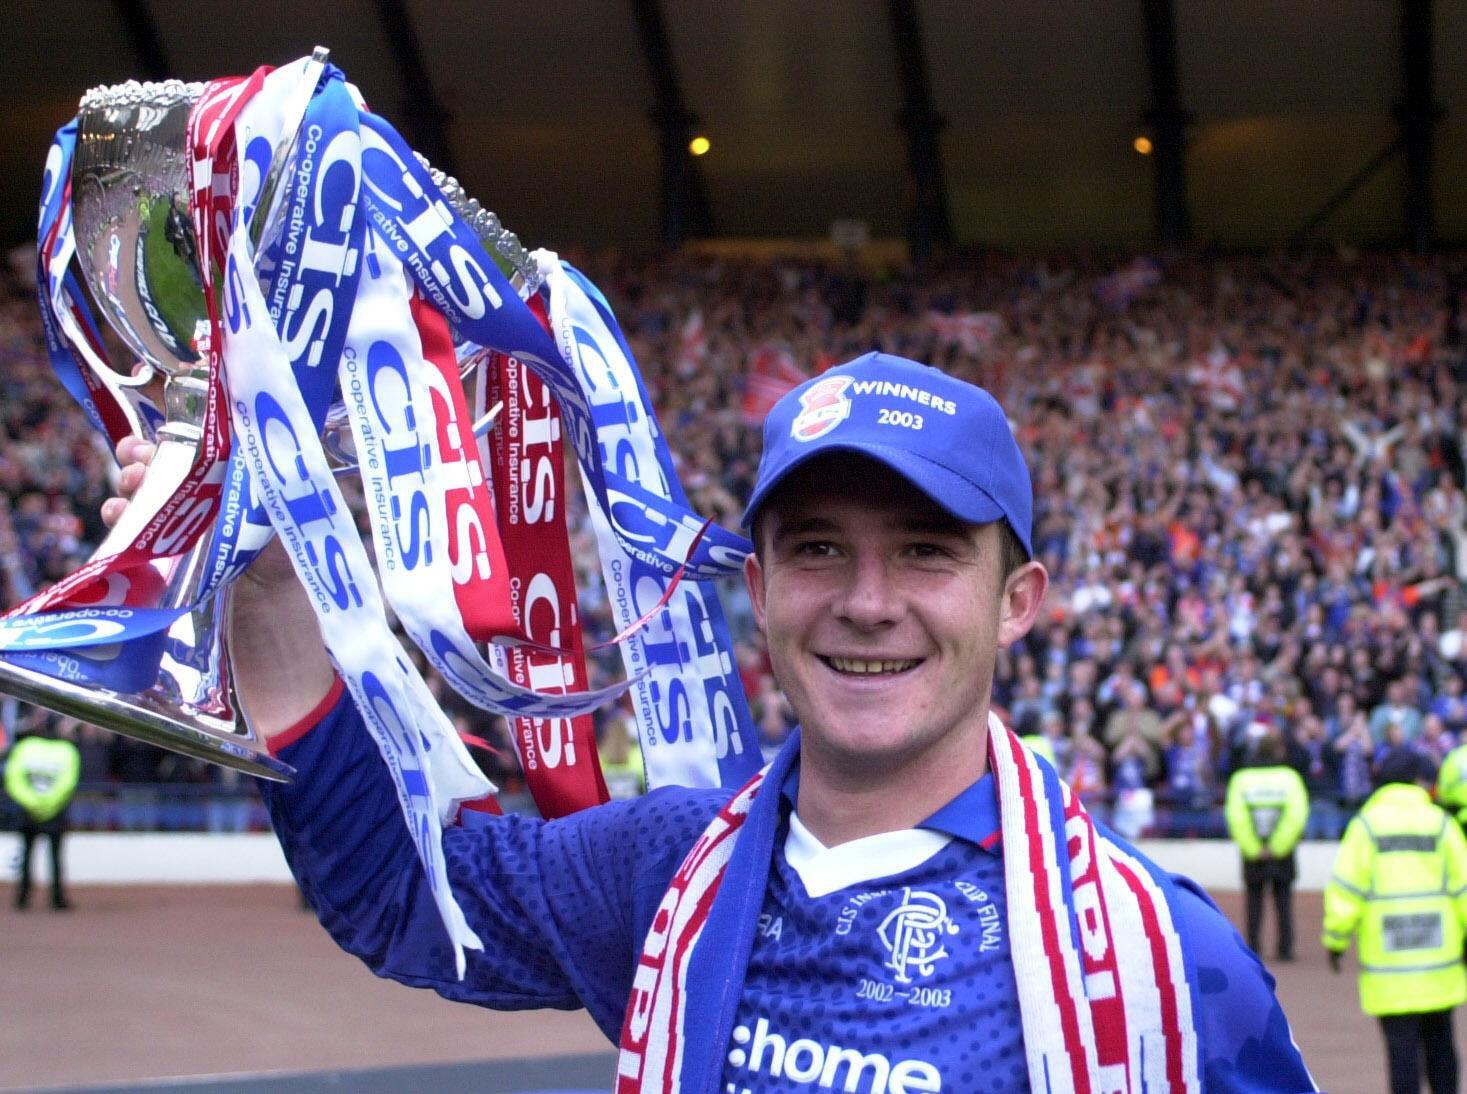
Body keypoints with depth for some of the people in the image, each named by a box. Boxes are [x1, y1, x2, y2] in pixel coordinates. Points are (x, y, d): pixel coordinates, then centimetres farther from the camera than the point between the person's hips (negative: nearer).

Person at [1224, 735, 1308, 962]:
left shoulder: (1241, 778, -1)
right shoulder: (1290, 776, -3)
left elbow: (1235, 816, -10)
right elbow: (1298, 815, -11)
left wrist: (1253, 848, -7)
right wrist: (1278, 846, -7)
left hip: (1253, 855, 0)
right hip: (1283, 854, 0)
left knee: (1254, 902, 8)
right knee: (1283, 902, 8)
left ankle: (1253, 949, 3)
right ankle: (1285, 949, 5)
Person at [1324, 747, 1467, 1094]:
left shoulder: (1366, 824, -1)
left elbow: (1345, 889, -5)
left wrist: (1336, 939, 5)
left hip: (1387, 963, -2)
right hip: (1439, 961, 2)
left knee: (1402, 1043, -1)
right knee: (1439, 1040, 15)